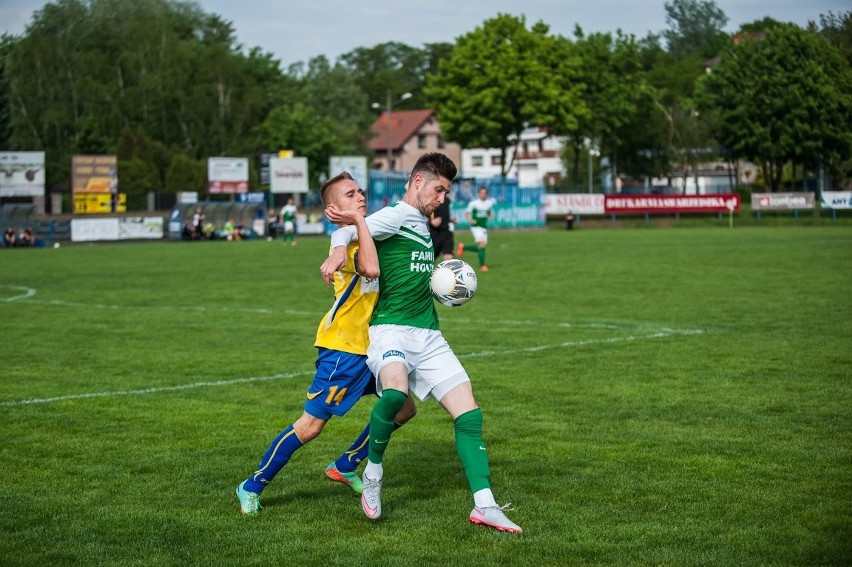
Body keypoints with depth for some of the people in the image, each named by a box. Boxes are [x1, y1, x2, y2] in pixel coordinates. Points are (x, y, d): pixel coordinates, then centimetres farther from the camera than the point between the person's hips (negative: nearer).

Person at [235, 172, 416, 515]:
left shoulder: (365, 234, 10)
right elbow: (370, 269, -38)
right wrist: (359, 221, -33)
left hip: (370, 345, 9)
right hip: (343, 348, -9)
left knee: (403, 408, 12)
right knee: (310, 426, -4)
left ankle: (345, 467, 26)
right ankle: (252, 487, 10)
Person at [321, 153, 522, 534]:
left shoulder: (422, 224, 21)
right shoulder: (396, 216, -3)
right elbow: (346, 230, -19)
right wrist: (339, 248, -40)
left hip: (428, 335, 8)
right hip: (391, 330, -8)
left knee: (469, 414, -4)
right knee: (395, 391, -36)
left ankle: (484, 506, -4)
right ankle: (373, 473, -12)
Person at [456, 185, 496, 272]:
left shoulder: (490, 202, 5)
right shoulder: (473, 203, -7)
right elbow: (467, 213, 1)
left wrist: (490, 216, -4)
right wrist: (470, 219, -18)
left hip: (484, 227, 6)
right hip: (476, 227, -6)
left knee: (479, 248, 7)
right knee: (482, 245, -17)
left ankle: (463, 247, 29)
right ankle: (482, 265, -7)